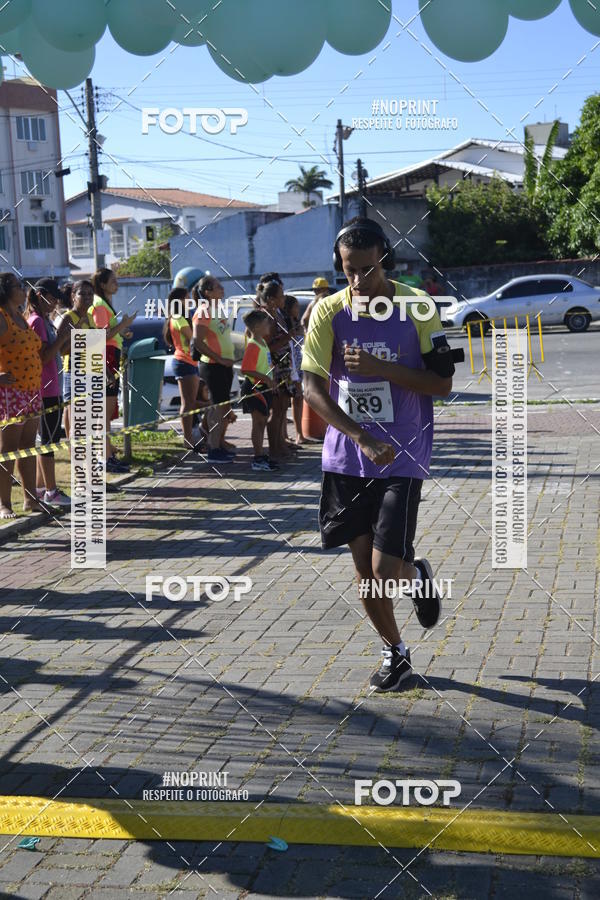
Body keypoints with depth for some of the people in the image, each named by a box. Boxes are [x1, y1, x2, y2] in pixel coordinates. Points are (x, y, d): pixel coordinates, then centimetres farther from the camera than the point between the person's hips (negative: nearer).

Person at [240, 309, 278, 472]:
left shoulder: (262, 342, 13)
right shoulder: (253, 345, -18)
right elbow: (246, 369, -25)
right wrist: (265, 378, -27)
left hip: (263, 388, 10)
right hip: (254, 388, -10)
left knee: (263, 421, 14)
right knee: (258, 422, -7)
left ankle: (261, 456, 23)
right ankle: (258, 460, -5)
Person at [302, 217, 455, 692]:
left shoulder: (417, 306, -8)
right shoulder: (329, 312, -5)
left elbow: (443, 383, -8)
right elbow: (312, 387, -10)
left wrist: (381, 368, -21)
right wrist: (363, 439, -21)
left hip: (402, 457, -2)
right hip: (347, 458, 2)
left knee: (386, 571, -9)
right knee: (364, 570, 8)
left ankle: (418, 576, 27)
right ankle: (395, 651, 30)